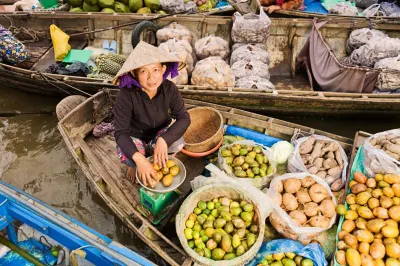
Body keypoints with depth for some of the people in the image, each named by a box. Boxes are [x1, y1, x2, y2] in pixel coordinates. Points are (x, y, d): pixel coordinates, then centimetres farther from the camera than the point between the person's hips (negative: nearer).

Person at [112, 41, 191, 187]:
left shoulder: (169, 88, -23)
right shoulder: (126, 95, -30)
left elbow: (184, 118, -21)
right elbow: (121, 132, -31)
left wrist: (163, 140, -39)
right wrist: (139, 160, -48)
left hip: (159, 133, 2)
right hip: (134, 135, -2)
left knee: (177, 143, -28)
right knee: (127, 155, -33)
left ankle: (150, 152, 7)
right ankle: (134, 164, 7)